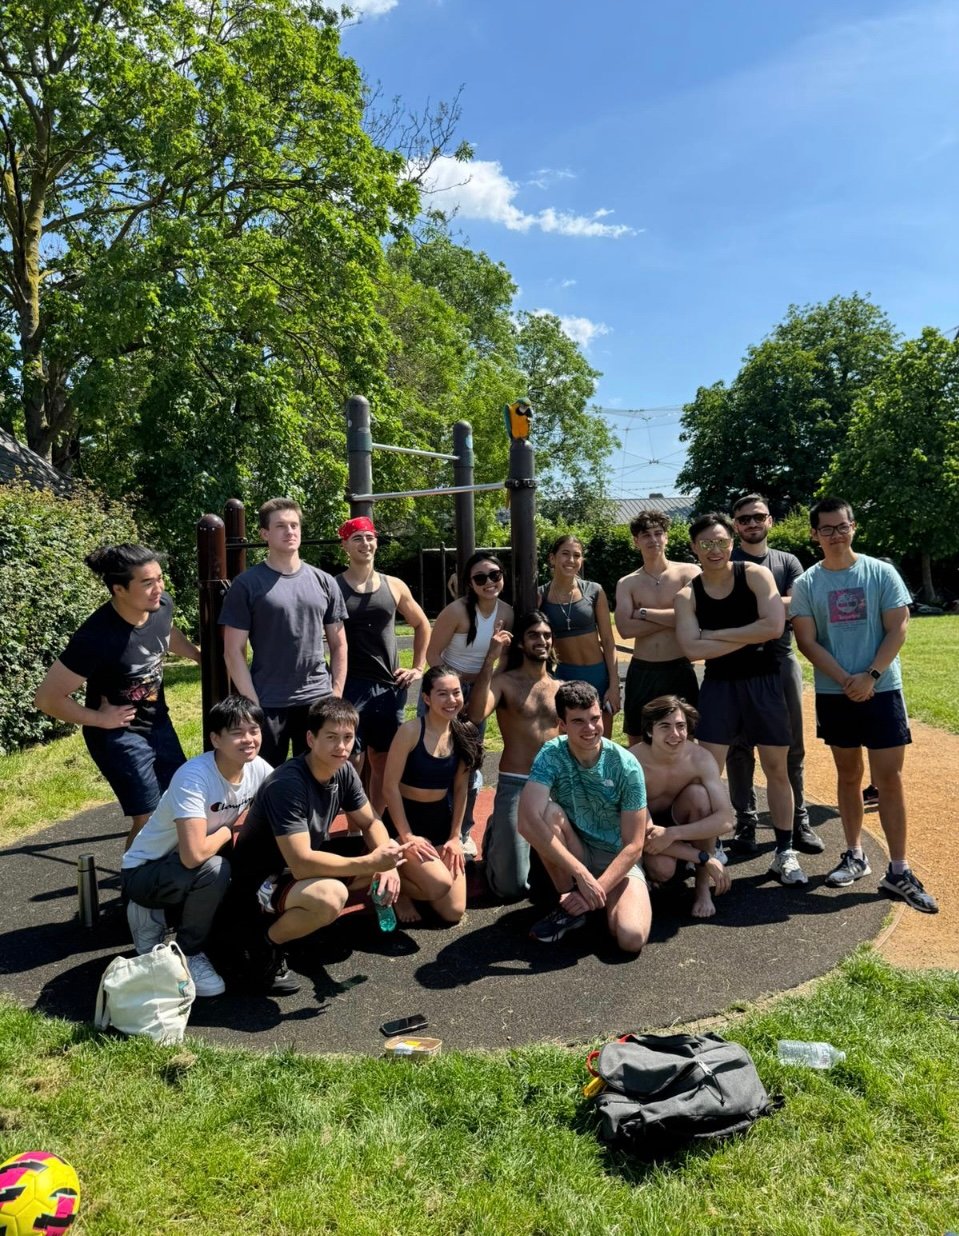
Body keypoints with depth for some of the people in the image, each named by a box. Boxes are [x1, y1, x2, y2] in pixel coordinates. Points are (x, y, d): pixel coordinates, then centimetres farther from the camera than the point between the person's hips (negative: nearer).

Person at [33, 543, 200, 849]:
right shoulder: (96, 637, -32)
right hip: (119, 734, -7)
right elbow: (46, 698, -24)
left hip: (158, 722, 7)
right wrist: (99, 719, -16)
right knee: (149, 818, -4)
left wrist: (201, 657, 15)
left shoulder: (163, 605, -14)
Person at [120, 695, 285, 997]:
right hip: (144, 871, -6)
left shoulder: (258, 769, -13)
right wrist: (226, 832, -20)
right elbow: (193, 856, -40)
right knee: (214, 869, -32)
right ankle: (188, 955, -7)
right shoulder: (194, 778, -32)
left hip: (187, 870, 6)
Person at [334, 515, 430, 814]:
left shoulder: (394, 586, 7)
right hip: (350, 687, -4)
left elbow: (422, 624, 19)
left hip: (390, 686, 4)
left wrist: (418, 668, 11)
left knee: (382, 760, 11)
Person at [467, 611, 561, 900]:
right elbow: (476, 716, -23)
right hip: (515, 785, -4)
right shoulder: (504, 682, -3)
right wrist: (490, 660, -24)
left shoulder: (561, 689, 12)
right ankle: (494, 837, 27)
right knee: (511, 887, -5)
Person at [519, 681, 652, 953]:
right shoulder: (551, 755, -17)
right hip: (567, 858, 1)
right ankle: (570, 908, -12)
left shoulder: (627, 767, -17)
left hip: (617, 860, -1)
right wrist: (582, 875, -35)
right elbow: (527, 822, -31)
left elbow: (633, 846, -15)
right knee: (548, 811, -30)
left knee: (632, 938, -28)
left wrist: (597, 890, -26)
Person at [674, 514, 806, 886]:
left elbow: (774, 626, -18)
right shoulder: (687, 594, -2)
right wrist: (749, 637, -15)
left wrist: (715, 634, -13)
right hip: (718, 684, 1)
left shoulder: (755, 575, -5)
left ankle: (785, 852, 20)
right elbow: (692, 648, -14)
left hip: (763, 681, 0)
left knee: (777, 768, 6)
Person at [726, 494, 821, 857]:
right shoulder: (725, 563, 5)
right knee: (740, 746, 3)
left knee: (791, 746, 8)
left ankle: (798, 821, 18)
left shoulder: (788, 562, 12)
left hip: (781, 659, 3)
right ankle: (745, 822, 12)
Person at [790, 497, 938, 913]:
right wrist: (846, 680, -13)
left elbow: (898, 630, -4)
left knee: (888, 778, -1)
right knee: (848, 775, 11)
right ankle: (854, 855, 24)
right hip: (833, 694, 1)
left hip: (882, 690, -1)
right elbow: (807, 642, -4)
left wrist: (869, 676, -14)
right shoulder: (806, 584, 0)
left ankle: (898, 871, 6)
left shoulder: (881, 573, -1)